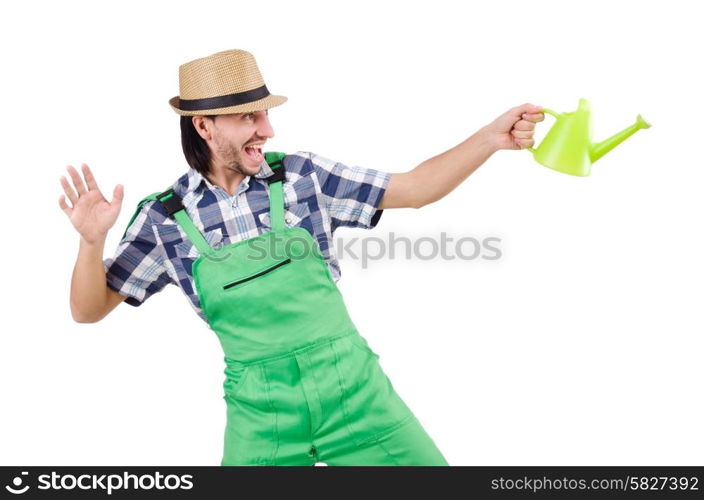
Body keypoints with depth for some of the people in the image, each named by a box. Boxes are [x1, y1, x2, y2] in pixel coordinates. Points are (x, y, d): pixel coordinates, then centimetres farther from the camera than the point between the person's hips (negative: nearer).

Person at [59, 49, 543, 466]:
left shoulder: (300, 175, -2)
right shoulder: (166, 218, -3)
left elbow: (414, 189, 1)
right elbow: (89, 310, 2)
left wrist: (491, 137, -11)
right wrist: (92, 241, -17)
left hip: (354, 389, 1)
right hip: (260, 412, 0)